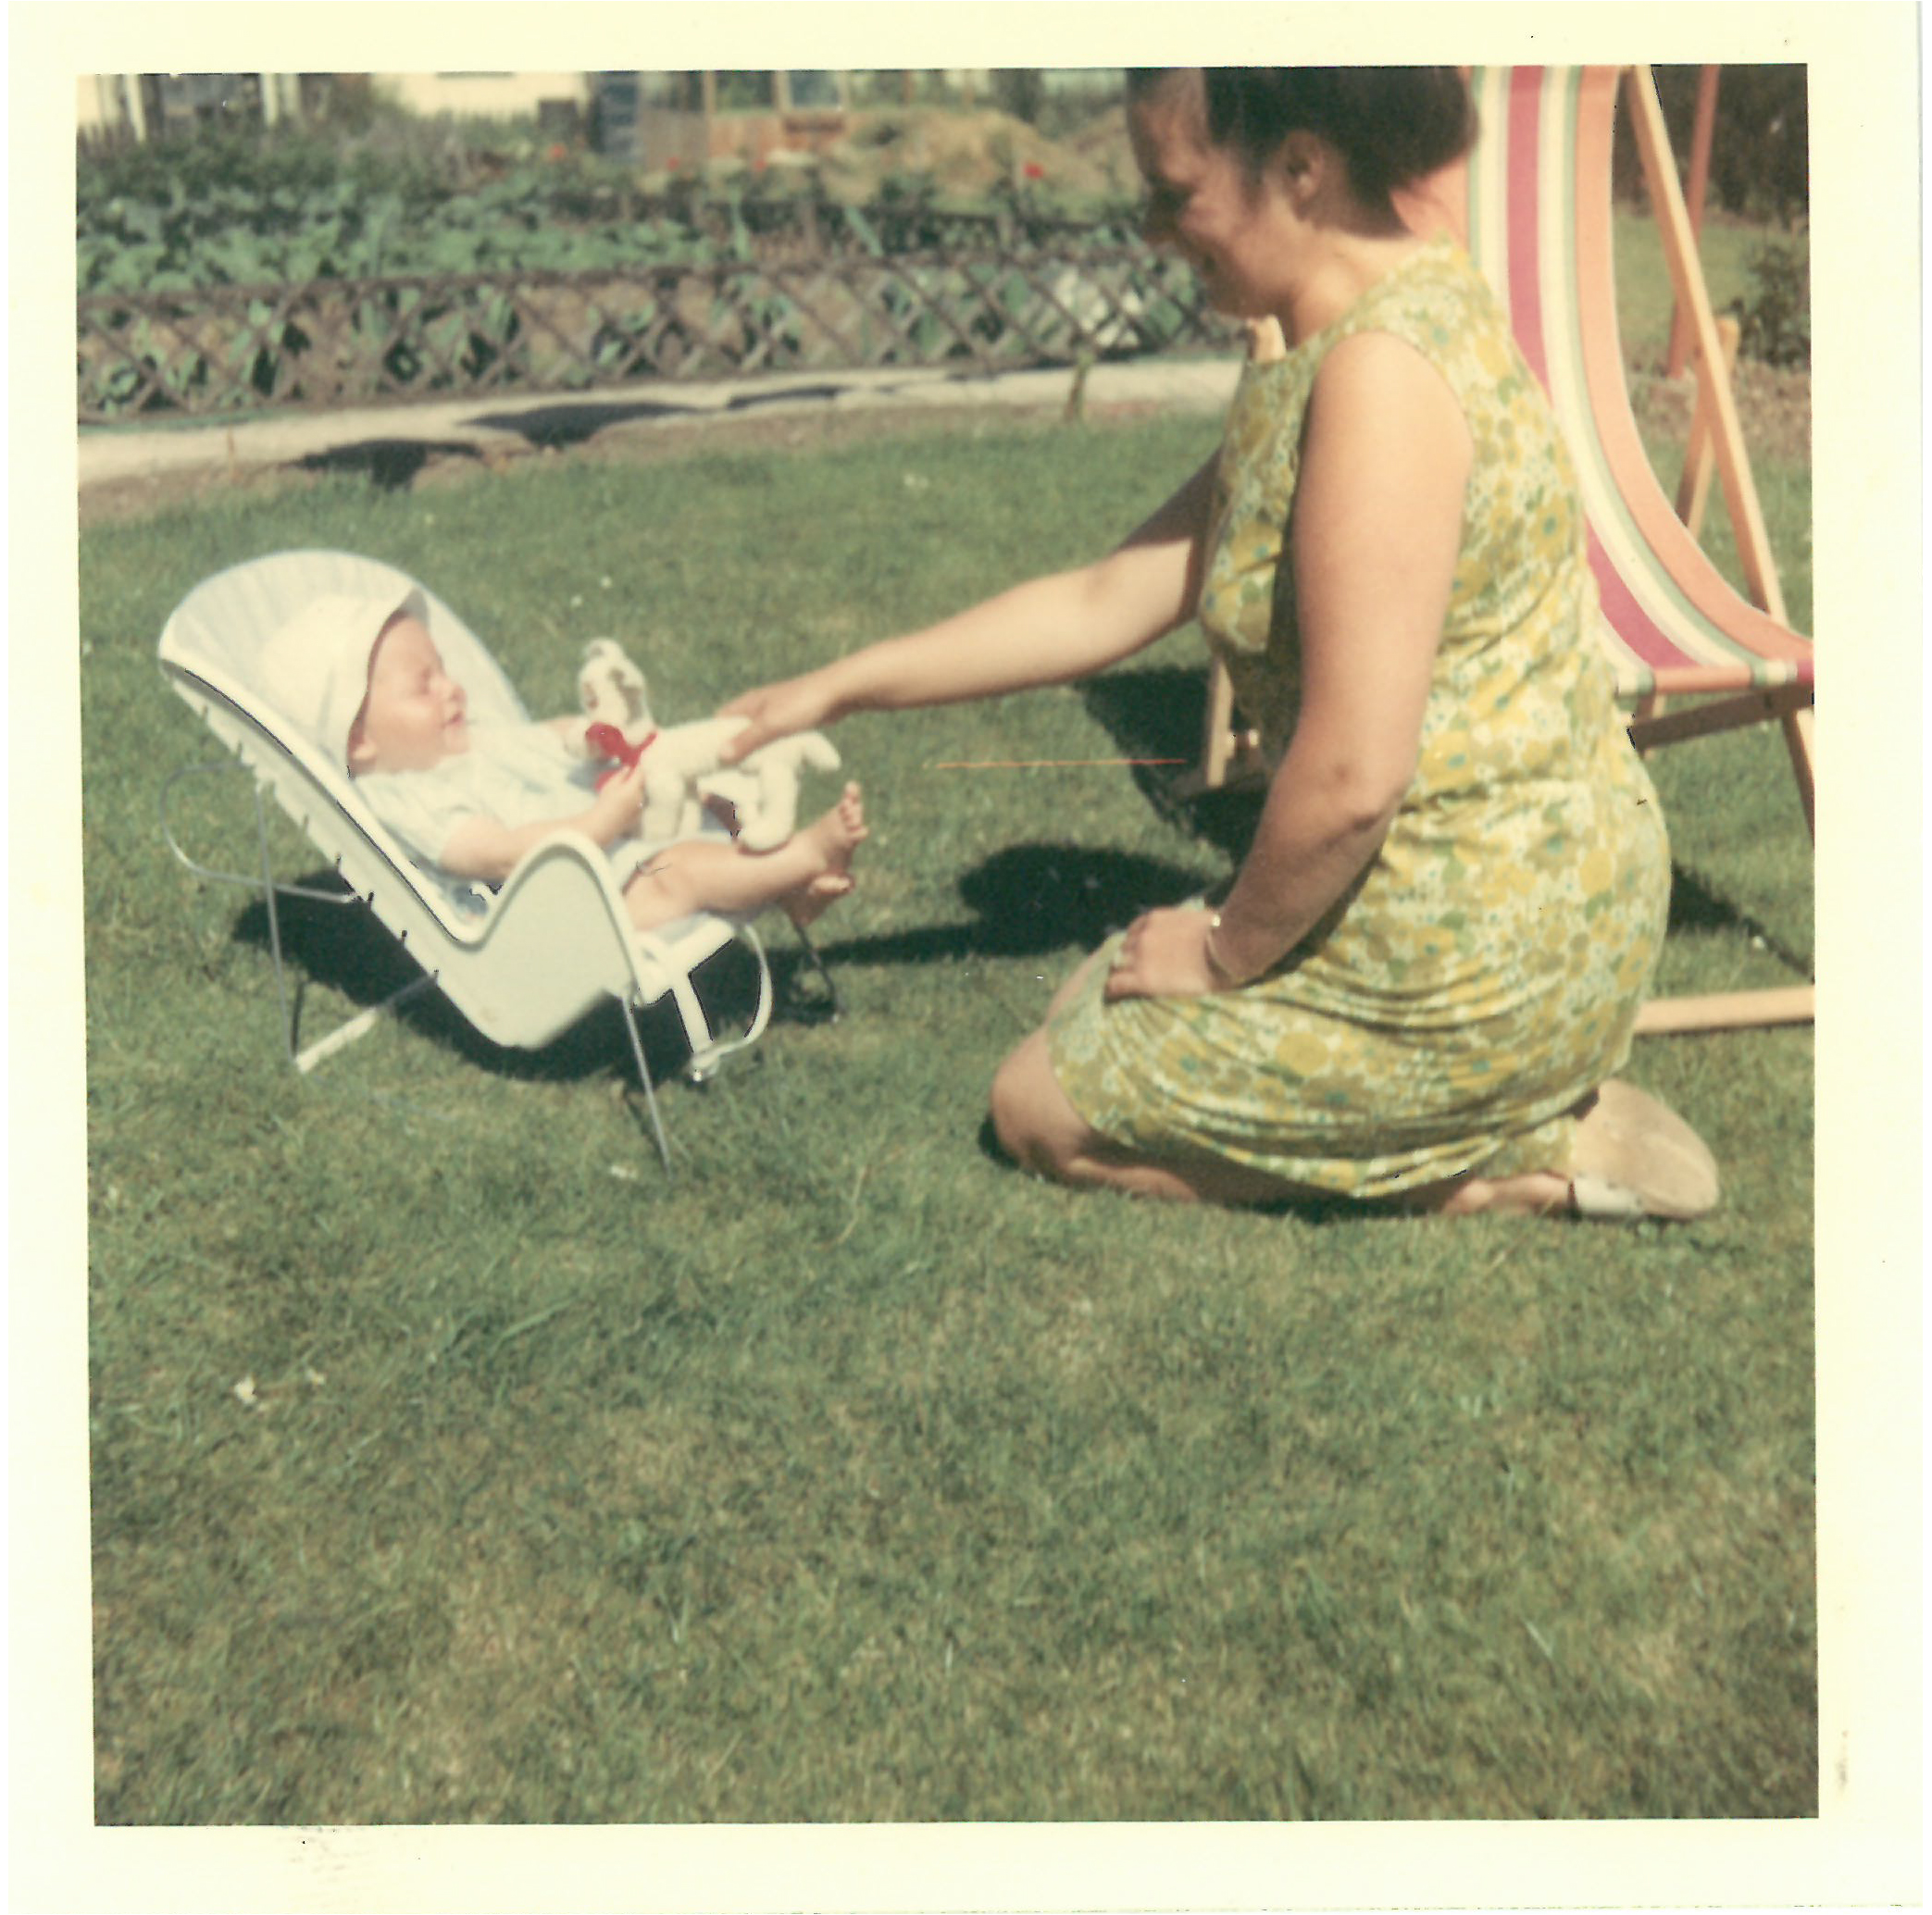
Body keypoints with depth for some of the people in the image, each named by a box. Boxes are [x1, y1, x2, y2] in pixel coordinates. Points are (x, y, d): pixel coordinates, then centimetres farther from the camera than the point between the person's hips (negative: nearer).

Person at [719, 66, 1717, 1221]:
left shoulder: (1382, 369, -24)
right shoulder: (1317, 357, 8)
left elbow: (1351, 778, -28)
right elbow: (1107, 605, 12)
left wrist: (1228, 953, -9)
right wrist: (841, 689, 14)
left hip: (1478, 966, -10)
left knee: (1044, 1107, 8)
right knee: (1101, 1007, 26)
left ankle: (1515, 1167, 1)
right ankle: (1524, 1106, 13)